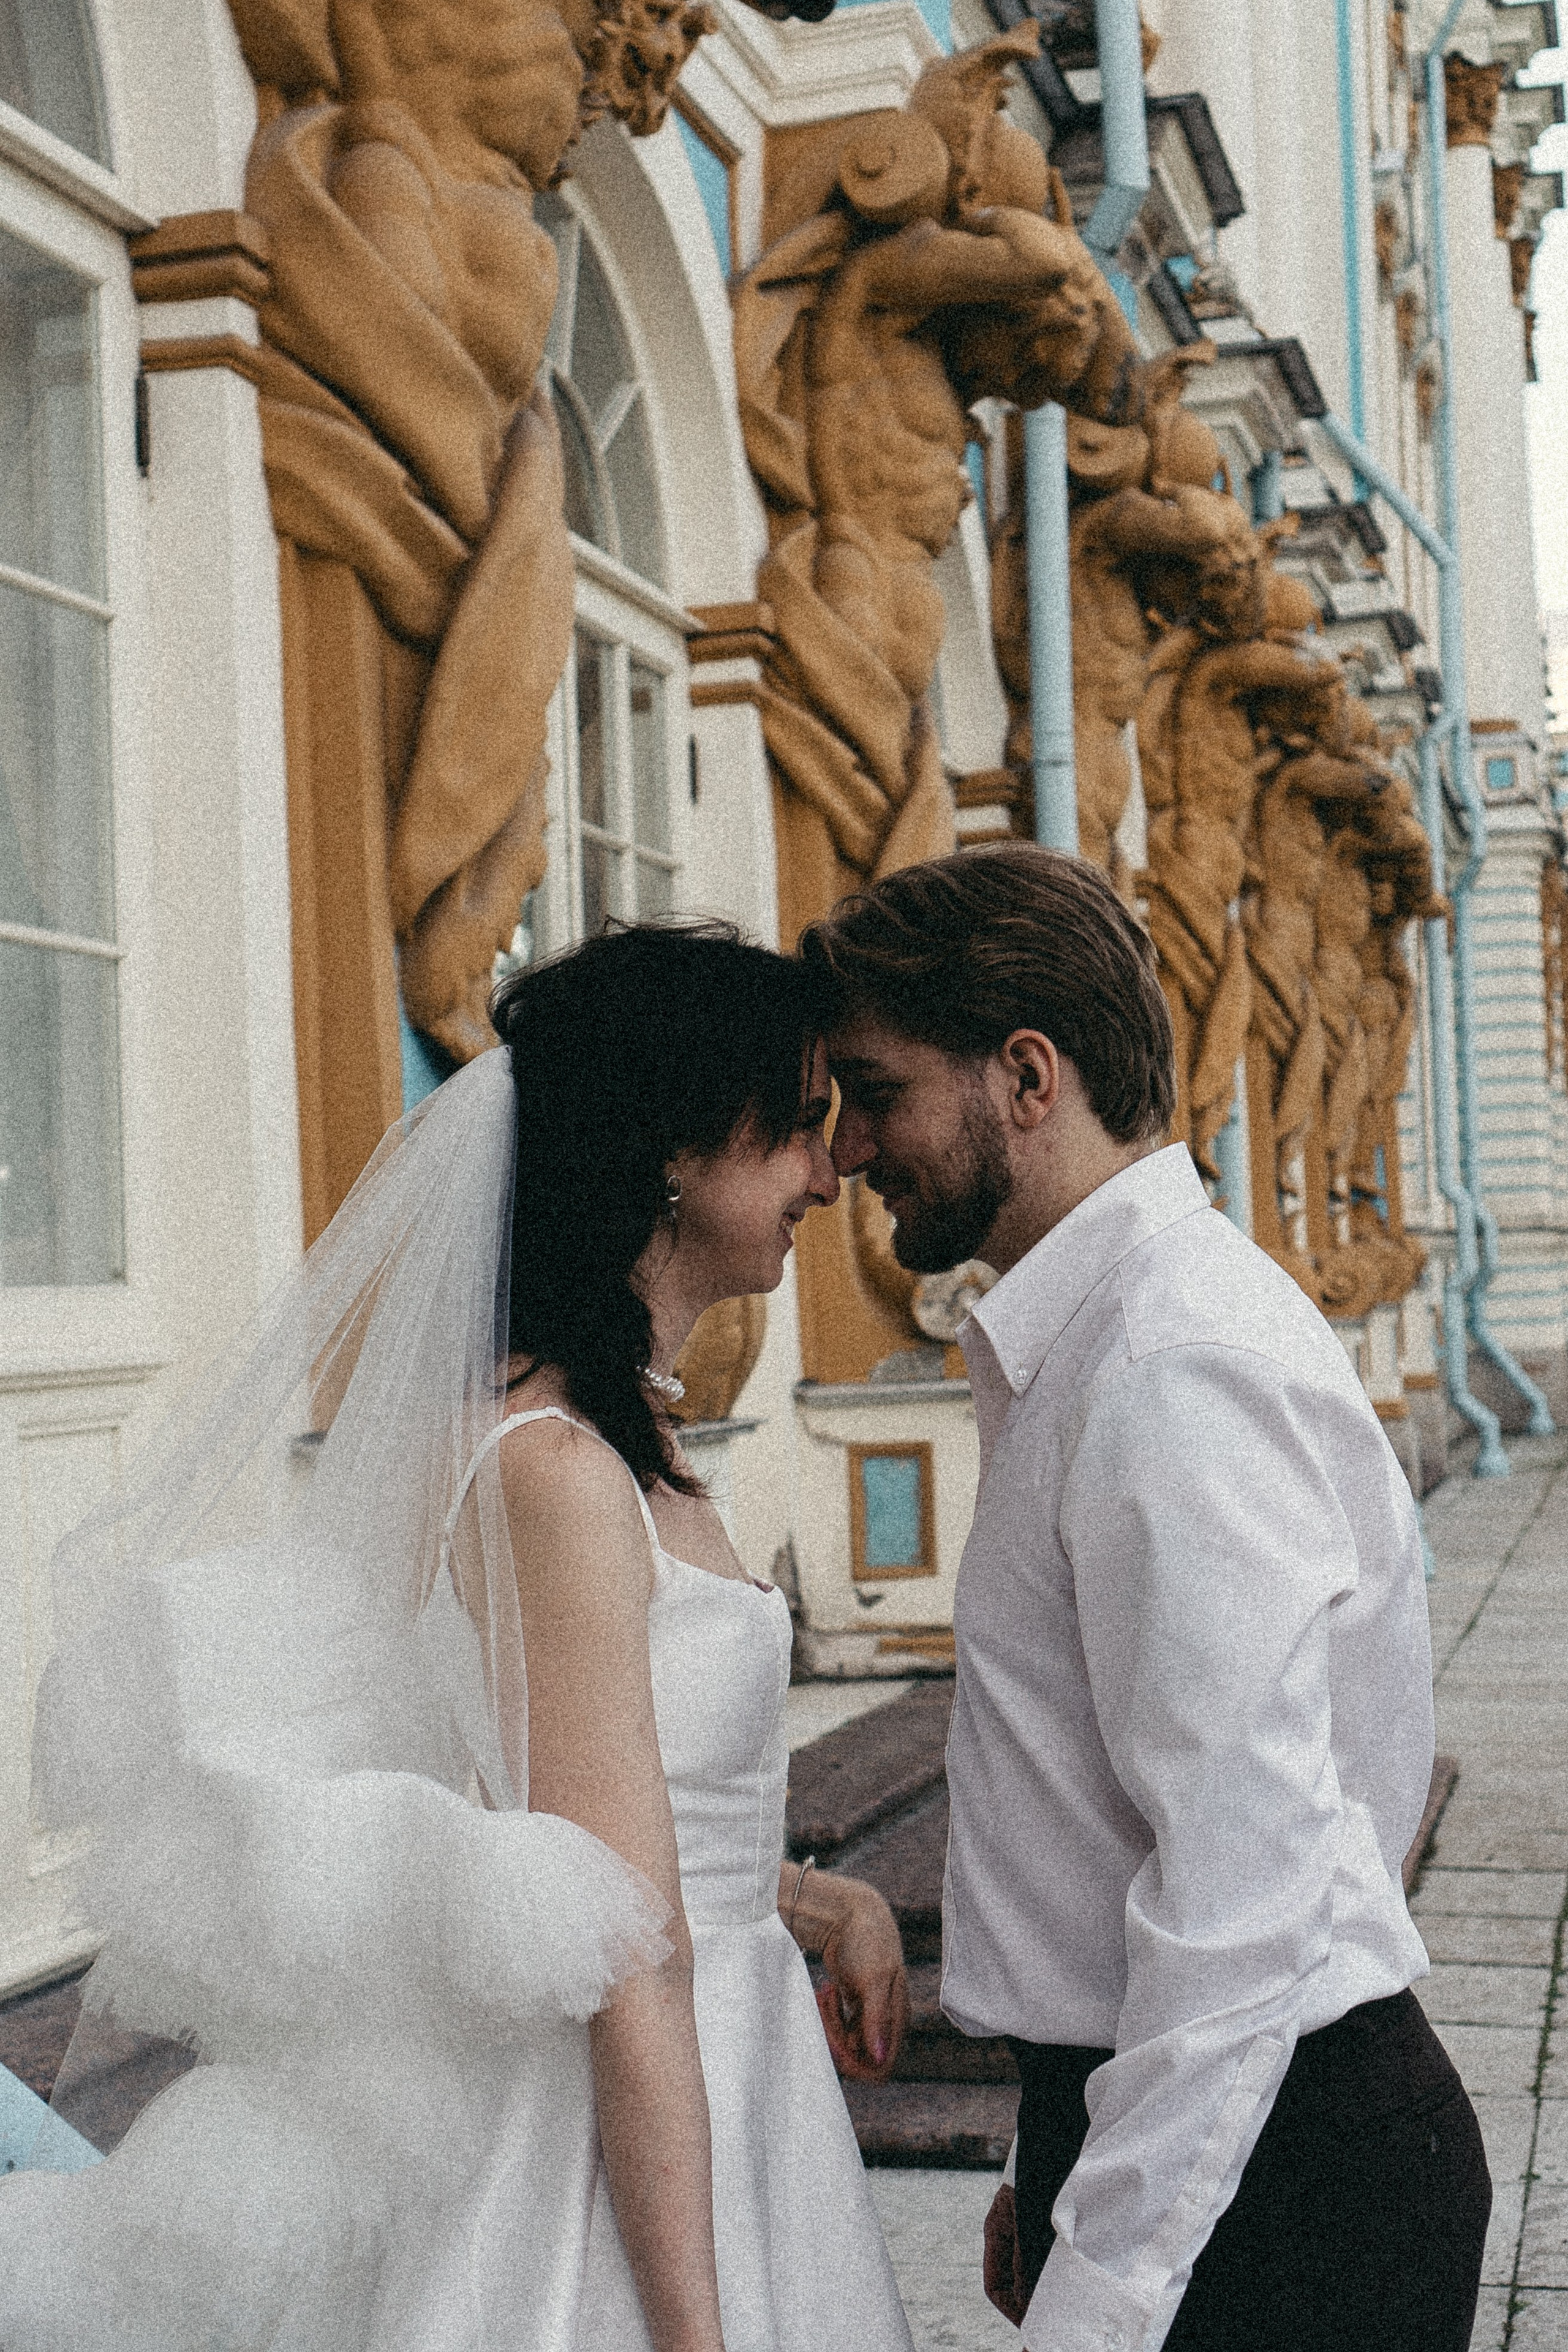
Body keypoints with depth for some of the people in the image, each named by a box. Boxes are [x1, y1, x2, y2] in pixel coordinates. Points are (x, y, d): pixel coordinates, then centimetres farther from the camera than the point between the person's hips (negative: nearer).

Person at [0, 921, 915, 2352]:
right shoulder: (557, 1466, -22)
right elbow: (630, 1966, -24)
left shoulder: (622, 1437, 8)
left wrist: (822, 1903, 5)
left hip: (698, 2092, 9)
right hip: (621, 2148, -9)